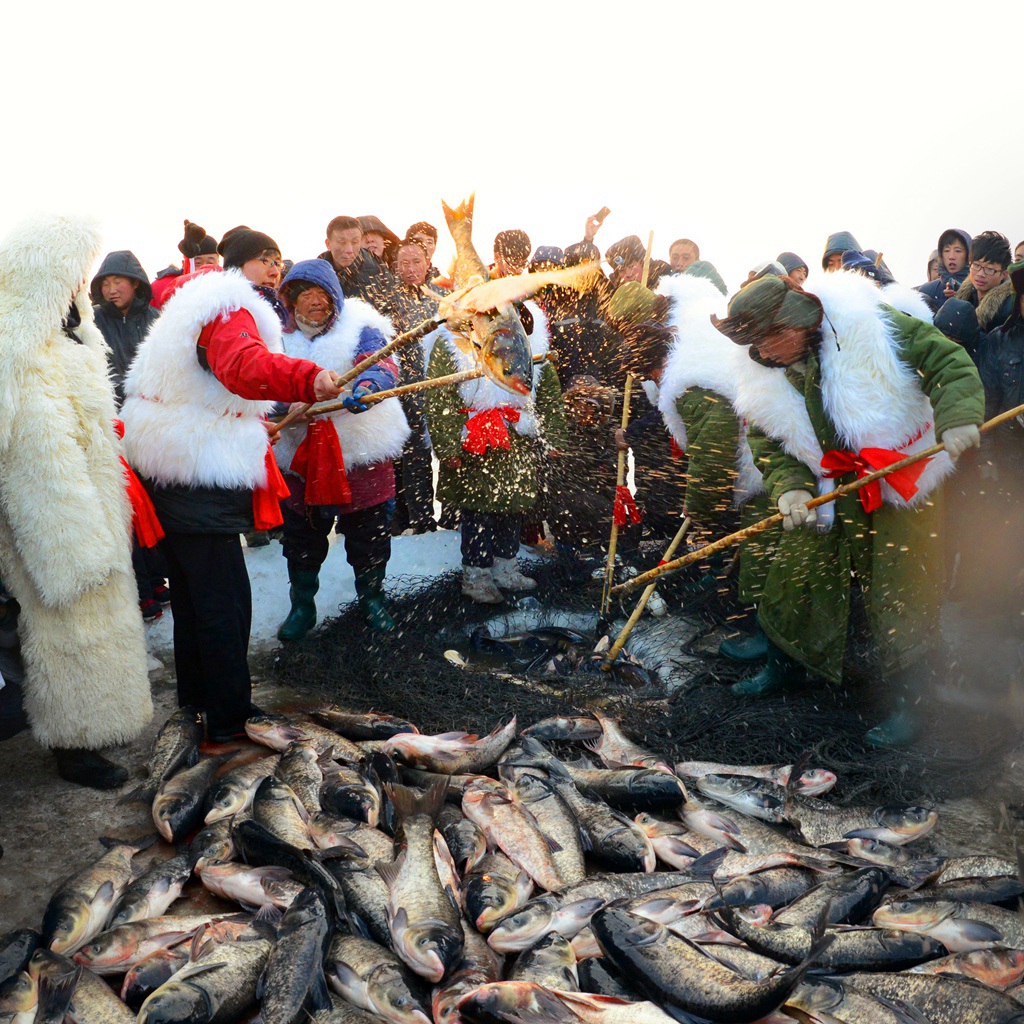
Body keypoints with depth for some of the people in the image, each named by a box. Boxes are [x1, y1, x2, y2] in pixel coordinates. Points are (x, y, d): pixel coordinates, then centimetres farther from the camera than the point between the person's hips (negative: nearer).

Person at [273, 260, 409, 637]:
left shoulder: (360, 329, -4)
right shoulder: (282, 340, 4)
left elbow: (382, 363, -22)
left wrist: (368, 385, -46)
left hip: (362, 452, -2)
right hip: (300, 455, 2)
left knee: (368, 534, 10)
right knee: (302, 536, 12)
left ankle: (371, 598, 32)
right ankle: (302, 605, 31)